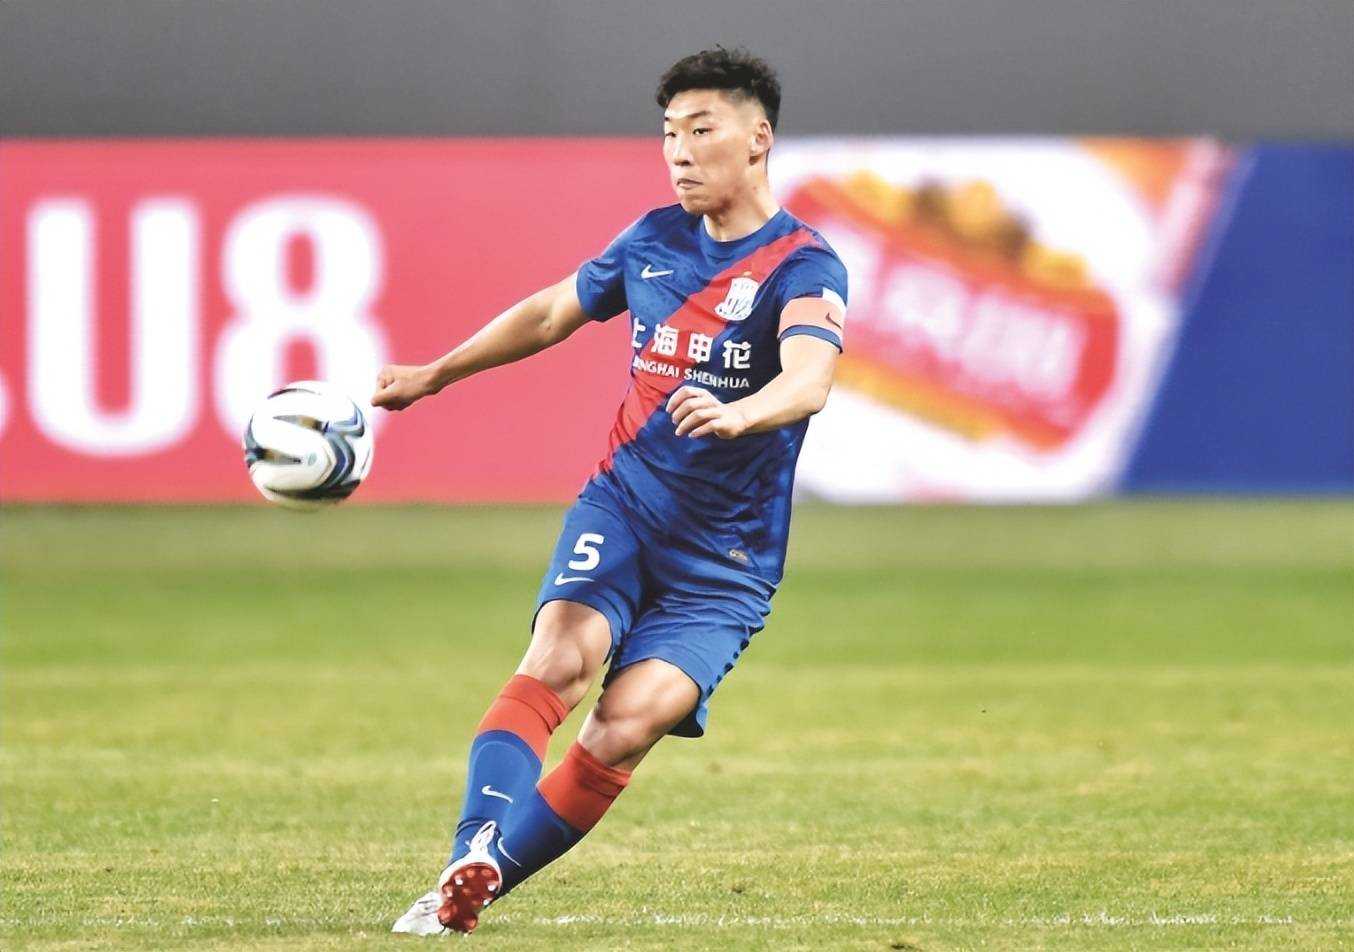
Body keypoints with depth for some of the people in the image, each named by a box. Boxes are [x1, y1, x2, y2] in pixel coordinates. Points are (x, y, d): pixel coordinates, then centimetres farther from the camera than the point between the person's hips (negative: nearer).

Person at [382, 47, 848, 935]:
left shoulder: (804, 267, -11)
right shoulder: (656, 239, 7)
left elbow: (809, 380, -31)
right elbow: (552, 311, 25)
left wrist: (735, 415, -53)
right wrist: (432, 376, 29)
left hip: (723, 561, -3)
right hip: (620, 505, 3)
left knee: (626, 725, -19)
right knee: (561, 658, -25)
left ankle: (473, 887, -10)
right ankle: (474, 855, -38)